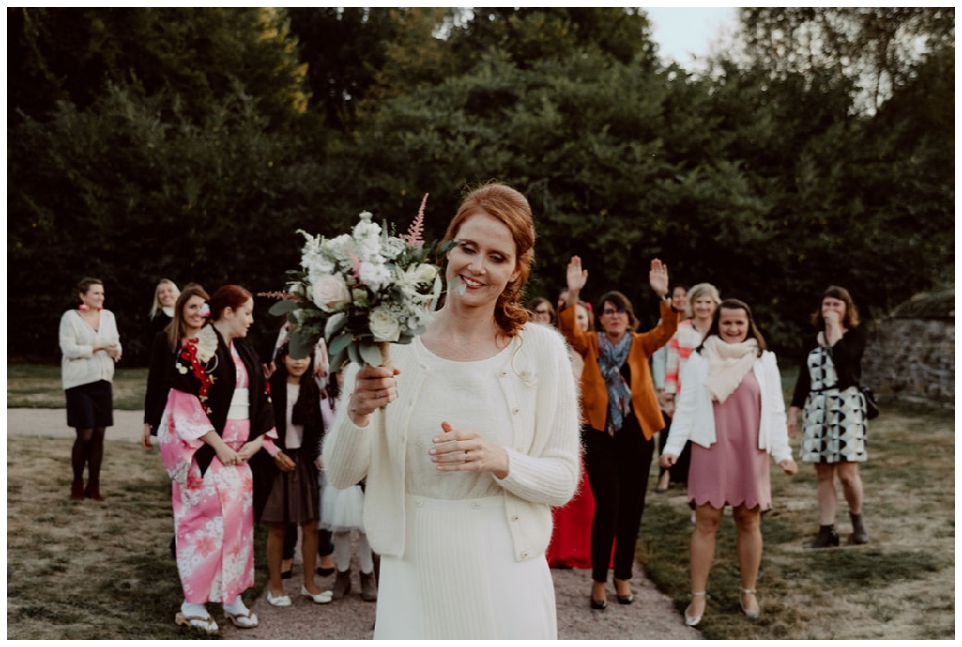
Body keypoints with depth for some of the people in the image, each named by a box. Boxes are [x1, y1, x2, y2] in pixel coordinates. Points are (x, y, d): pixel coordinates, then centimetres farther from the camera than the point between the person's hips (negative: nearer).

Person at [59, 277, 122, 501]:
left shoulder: (108, 316, 9)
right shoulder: (70, 317, -6)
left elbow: (116, 343, 11)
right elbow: (68, 349, -13)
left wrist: (116, 351, -12)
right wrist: (98, 348, -18)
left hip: (103, 381, 5)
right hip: (79, 382, -5)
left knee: (99, 434, 3)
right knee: (84, 435, -5)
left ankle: (93, 485, 13)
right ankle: (77, 483, 13)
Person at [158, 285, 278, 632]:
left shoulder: (244, 352, 12)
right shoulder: (197, 348, -11)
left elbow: (260, 399, 14)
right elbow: (186, 404, -15)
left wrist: (257, 440, 0)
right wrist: (218, 445, -16)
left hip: (240, 452, 7)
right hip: (207, 453, -7)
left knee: (239, 520, 8)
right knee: (206, 522, -4)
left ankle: (232, 596, 17)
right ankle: (193, 603, 6)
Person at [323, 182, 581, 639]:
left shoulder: (541, 350, -6)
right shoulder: (392, 342, -4)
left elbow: (564, 481, -4)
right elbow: (341, 474, -3)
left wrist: (500, 460, -22)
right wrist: (357, 412, -22)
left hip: (502, 577, 0)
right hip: (412, 577, 1)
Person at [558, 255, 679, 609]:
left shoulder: (640, 345, 4)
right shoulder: (590, 345, 2)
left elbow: (667, 329, -13)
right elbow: (568, 329, -18)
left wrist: (662, 294, -29)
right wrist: (573, 293, -33)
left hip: (637, 434, 2)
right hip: (600, 435, -2)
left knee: (631, 508, 9)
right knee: (607, 507, -9)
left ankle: (623, 575, 26)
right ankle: (599, 579, 8)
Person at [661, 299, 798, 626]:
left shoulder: (763, 360, 7)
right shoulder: (700, 359, 4)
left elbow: (775, 410, 6)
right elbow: (686, 407, 3)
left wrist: (782, 452, 0)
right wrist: (673, 446, -5)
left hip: (750, 452, 1)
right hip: (710, 451, -1)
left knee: (749, 522, 7)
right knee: (706, 521, -1)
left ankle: (748, 592, 22)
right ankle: (698, 596, 7)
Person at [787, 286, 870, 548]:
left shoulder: (855, 335, 1)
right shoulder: (812, 341, 13)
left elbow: (842, 358, -20)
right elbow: (804, 378, 14)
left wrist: (835, 328, -10)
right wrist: (793, 412, 9)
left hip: (846, 406, -4)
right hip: (816, 408, 4)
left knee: (847, 472, -7)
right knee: (823, 474, 4)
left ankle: (856, 519, 19)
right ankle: (826, 531, 8)